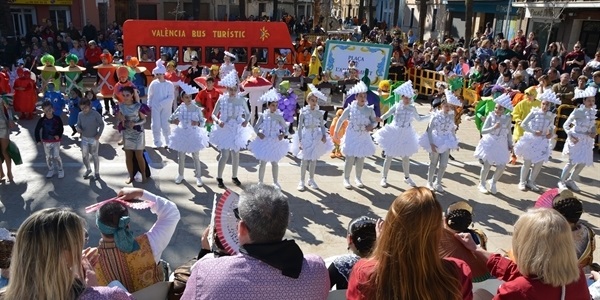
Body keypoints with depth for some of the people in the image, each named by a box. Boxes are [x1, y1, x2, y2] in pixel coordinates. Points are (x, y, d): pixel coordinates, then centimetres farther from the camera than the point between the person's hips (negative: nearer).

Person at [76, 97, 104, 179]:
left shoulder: (96, 114, -16)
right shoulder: (80, 115, -5)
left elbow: (102, 124, -7)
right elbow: (78, 125, 5)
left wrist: (99, 134, -13)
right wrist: (78, 129, -19)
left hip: (94, 138, -4)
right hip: (84, 138, 4)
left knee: (94, 156, 6)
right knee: (84, 156, 13)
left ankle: (97, 172, 21)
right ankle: (88, 169, 36)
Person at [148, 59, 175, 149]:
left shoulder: (169, 84, -7)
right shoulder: (153, 83, 1)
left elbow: (171, 97, -12)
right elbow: (150, 96, 11)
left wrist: (161, 103, -18)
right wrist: (149, 105, 6)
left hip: (166, 108, -2)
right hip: (155, 108, 3)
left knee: (165, 126, -2)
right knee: (155, 126, 3)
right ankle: (157, 143, 17)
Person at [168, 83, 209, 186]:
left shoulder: (196, 108, -11)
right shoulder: (180, 108, -4)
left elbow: (203, 122, -6)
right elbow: (171, 118, 7)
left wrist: (197, 123, -26)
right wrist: (174, 121, -15)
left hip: (193, 134, -2)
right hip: (182, 134, 3)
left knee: (196, 157, 7)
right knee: (181, 156, 15)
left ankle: (198, 177, 18)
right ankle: (180, 175, 33)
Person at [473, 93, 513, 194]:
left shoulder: (507, 118, -4)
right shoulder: (491, 116, -12)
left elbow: (509, 133, 7)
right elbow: (483, 131, -14)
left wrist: (510, 144, 8)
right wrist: (494, 127, -27)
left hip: (502, 144, 3)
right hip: (490, 143, -2)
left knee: (502, 166, -2)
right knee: (487, 164, 1)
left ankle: (493, 182, 25)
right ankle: (481, 184, 22)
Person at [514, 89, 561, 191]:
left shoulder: (551, 116, 1)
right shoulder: (535, 112, -10)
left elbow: (551, 128, 16)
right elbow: (523, 124, -10)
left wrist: (551, 134, -6)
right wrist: (534, 132, -18)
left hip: (542, 142, 4)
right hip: (531, 139, -4)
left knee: (539, 163, 6)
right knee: (527, 162, 3)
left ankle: (531, 182, 24)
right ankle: (522, 182, 20)